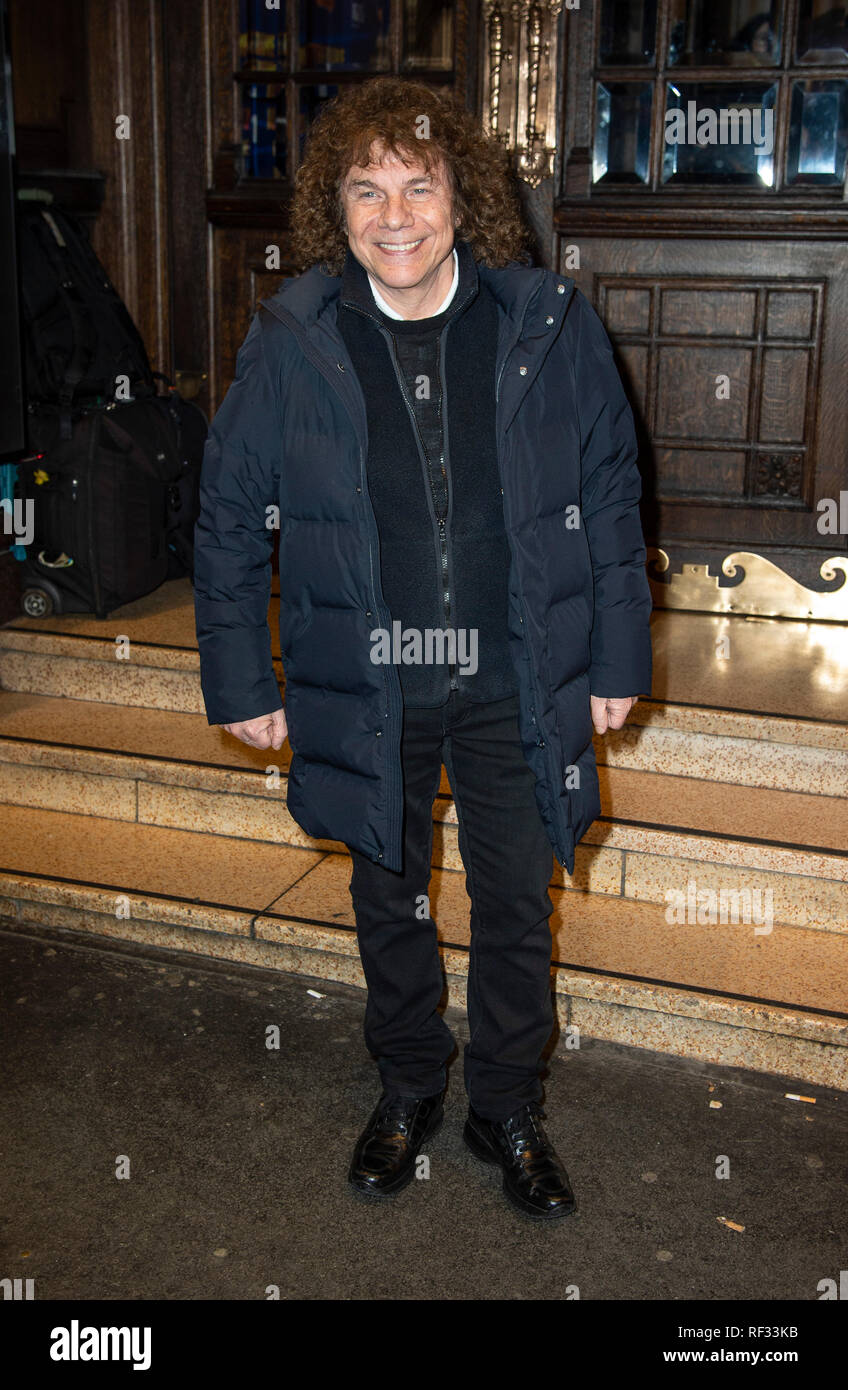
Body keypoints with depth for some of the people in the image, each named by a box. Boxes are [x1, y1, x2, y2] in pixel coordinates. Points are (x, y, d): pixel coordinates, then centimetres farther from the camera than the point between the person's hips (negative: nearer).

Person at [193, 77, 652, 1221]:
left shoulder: (549, 325, -7)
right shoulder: (292, 342, -7)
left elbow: (612, 496, 2)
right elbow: (229, 516, 1)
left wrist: (618, 658, 1)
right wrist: (241, 681, 1)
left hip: (516, 684, 0)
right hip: (367, 686, 1)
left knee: (516, 904, 11)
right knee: (389, 899, 17)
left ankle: (509, 1109, 35)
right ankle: (408, 1091, 41)